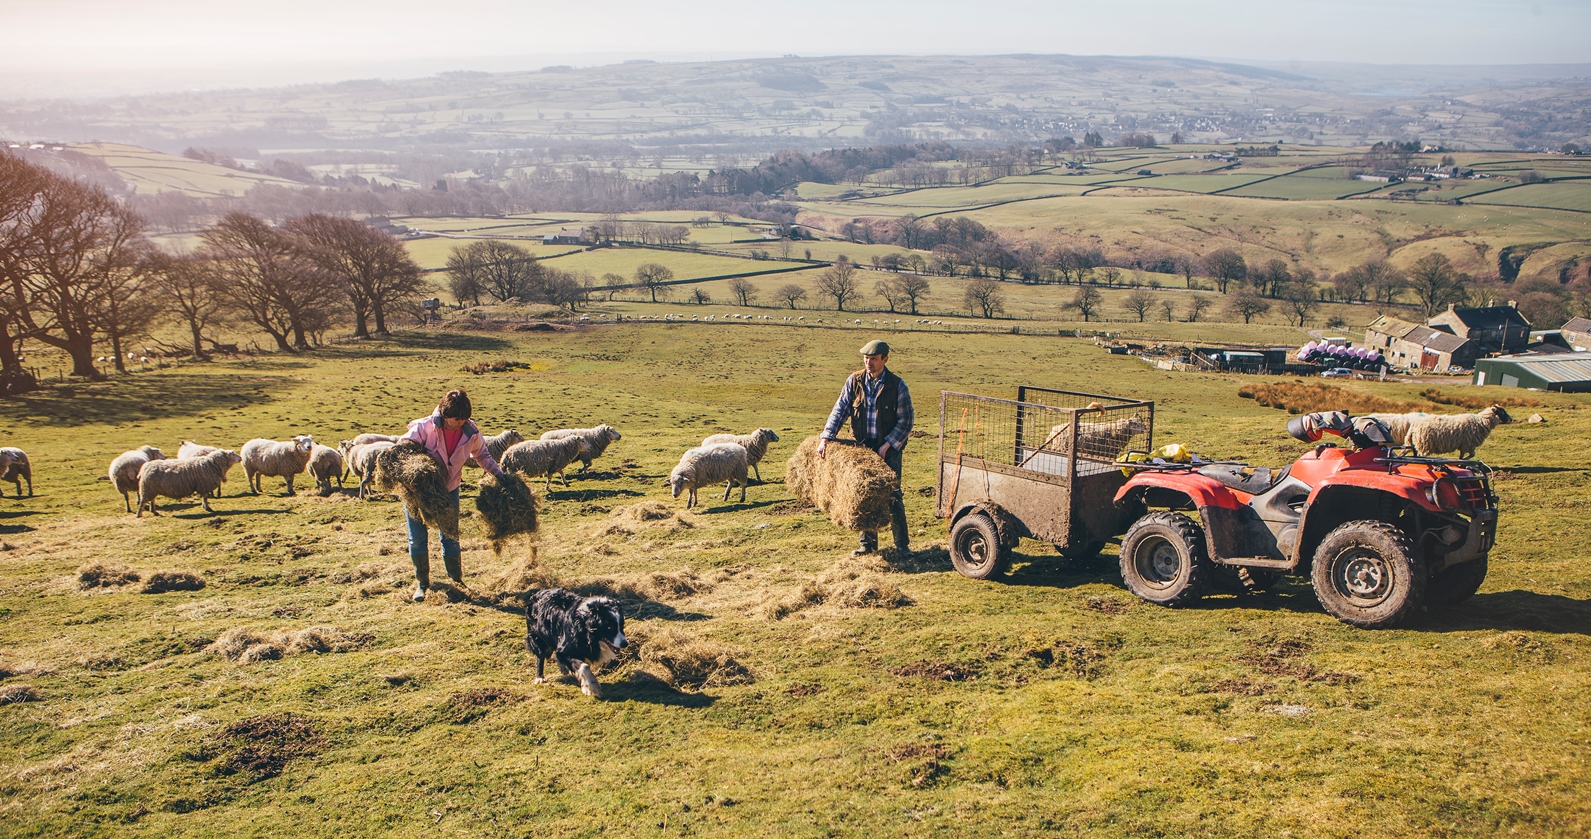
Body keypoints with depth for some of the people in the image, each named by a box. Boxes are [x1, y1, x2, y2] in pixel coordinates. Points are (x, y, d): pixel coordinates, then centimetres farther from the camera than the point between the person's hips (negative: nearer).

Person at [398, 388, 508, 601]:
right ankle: (422, 583, 19)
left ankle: (456, 581, 22)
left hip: (449, 490, 2)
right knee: (418, 539, 4)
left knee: (450, 537, 8)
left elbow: (482, 455, 5)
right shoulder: (424, 427, -24)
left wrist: (499, 473, -5)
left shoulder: (471, 433, -13)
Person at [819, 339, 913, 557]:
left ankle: (901, 544, 8)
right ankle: (868, 542, 20)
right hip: (861, 448, 3)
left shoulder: (897, 386, -9)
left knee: (893, 496, -2)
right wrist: (826, 438, -17)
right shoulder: (855, 381, -2)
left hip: (889, 449, -3)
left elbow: (905, 421, -8)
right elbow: (840, 410, -5)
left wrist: (886, 446, -15)